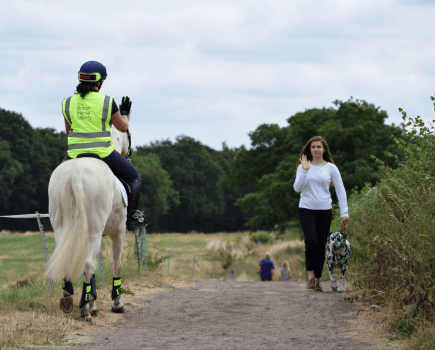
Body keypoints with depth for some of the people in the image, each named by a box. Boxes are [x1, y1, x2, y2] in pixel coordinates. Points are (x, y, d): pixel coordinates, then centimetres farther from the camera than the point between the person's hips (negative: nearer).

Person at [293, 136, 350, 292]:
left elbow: (340, 190, 5)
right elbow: (297, 188, -4)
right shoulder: (303, 166, 4)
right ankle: (311, 276, -15)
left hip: (324, 210, 1)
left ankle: (317, 280, 12)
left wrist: (344, 212, -1)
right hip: (306, 209, -1)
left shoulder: (331, 168, 4)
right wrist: (305, 171, -15)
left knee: (321, 245, 2)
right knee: (311, 241, -20)